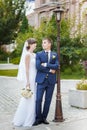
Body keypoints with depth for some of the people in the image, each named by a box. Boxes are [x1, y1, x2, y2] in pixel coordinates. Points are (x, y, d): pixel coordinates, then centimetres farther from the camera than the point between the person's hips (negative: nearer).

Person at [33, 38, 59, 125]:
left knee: (48, 100, 6)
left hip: (51, 80, 2)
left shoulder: (55, 55, 11)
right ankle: (38, 118, 5)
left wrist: (46, 64, -12)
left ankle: (44, 118, 16)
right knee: (38, 100, -5)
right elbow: (38, 66, -9)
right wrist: (50, 70, -10)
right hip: (41, 80, -2)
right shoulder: (39, 54, 5)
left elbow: (56, 66, -4)